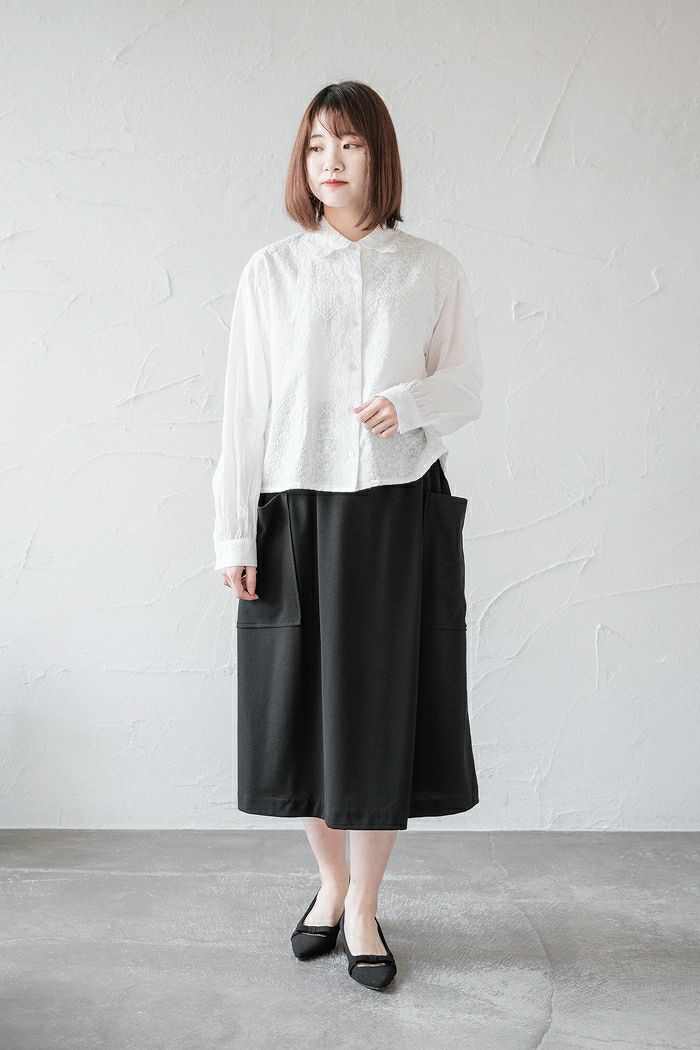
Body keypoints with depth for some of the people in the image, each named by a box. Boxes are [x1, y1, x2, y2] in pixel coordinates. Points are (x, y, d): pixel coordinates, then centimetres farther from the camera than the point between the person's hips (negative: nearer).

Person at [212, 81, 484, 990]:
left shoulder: (433, 271, 4)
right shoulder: (270, 272, 5)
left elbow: (467, 389, 6)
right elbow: (245, 407, 2)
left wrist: (408, 404, -17)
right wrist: (234, 534, -2)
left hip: (402, 513, -1)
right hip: (296, 512, 1)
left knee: (384, 707, 3)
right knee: (303, 704, 8)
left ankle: (363, 913, 20)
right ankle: (332, 884, 31)